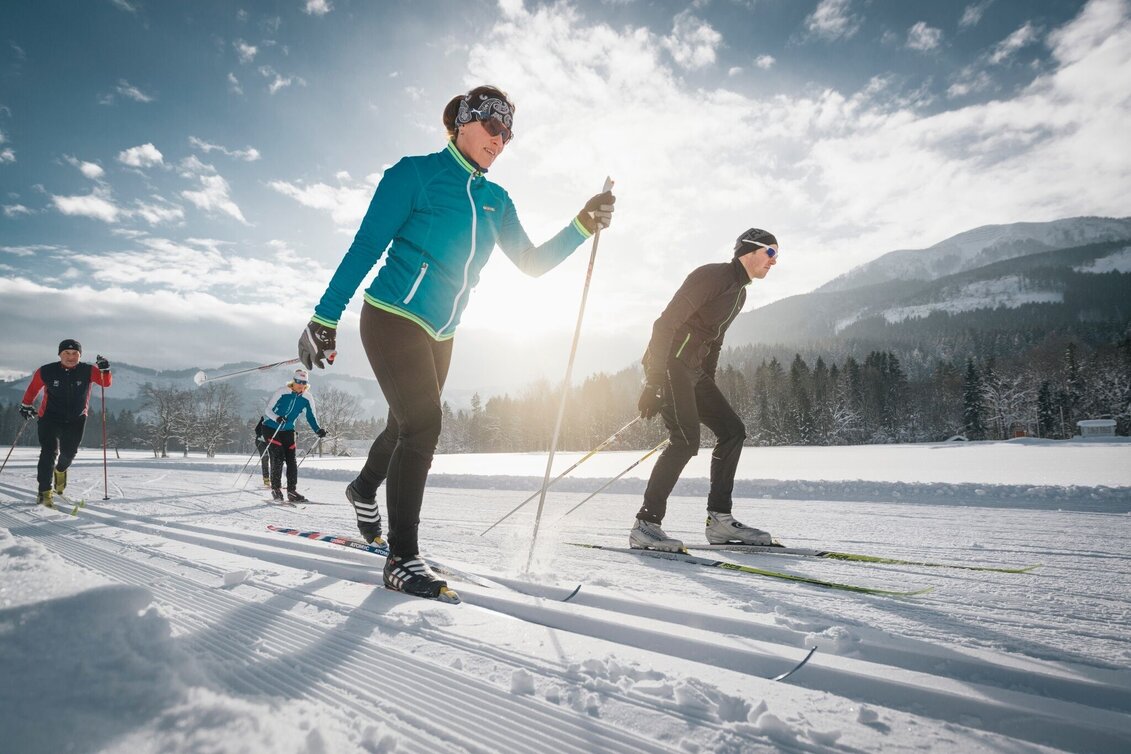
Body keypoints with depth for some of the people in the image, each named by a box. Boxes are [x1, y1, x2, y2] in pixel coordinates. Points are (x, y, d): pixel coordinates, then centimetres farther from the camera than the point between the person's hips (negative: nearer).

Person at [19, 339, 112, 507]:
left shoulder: (88, 371, -11)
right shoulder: (46, 372, -11)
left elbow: (106, 383, -15)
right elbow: (33, 388, 6)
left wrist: (104, 370, -32)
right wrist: (26, 405, 8)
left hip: (76, 420, 2)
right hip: (50, 418, -2)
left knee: (69, 453, 11)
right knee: (49, 452, -13)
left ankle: (60, 470, 47)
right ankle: (45, 492, -5)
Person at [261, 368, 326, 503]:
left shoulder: (307, 398, -7)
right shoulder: (282, 392, -18)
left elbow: (311, 417, -1)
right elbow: (268, 409, -14)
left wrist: (318, 430, -17)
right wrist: (277, 418, -35)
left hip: (288, 430, 4)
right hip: (271, 428, -4)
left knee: (291, 460, -2)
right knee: (278, 457, -13)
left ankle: (292, 491, 4)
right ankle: (275, 489, 0)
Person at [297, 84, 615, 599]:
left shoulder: (496, 200, 11)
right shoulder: (416, 173, -7)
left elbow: (532, 263, 9)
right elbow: (366, 246, -10)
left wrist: (583, 226, -4)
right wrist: (325, 319, -13)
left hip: (439, 334, 7)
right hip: (393, 318, -6)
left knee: (409, 426, 17)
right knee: (423, 424, -17)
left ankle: (364, 489, 48)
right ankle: (402, 558, -7)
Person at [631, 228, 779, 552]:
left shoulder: (739, 293, 19)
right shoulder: (711, 275, -10)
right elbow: (666, 322, -19)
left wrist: (708, 389, 20)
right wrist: (654, 381, -25)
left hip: (693, 370, 10)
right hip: (670, 364, -10)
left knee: (732, 430, 5)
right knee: (687, 440, -19)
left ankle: (719, 519, 8)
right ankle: (646, 524, -14)